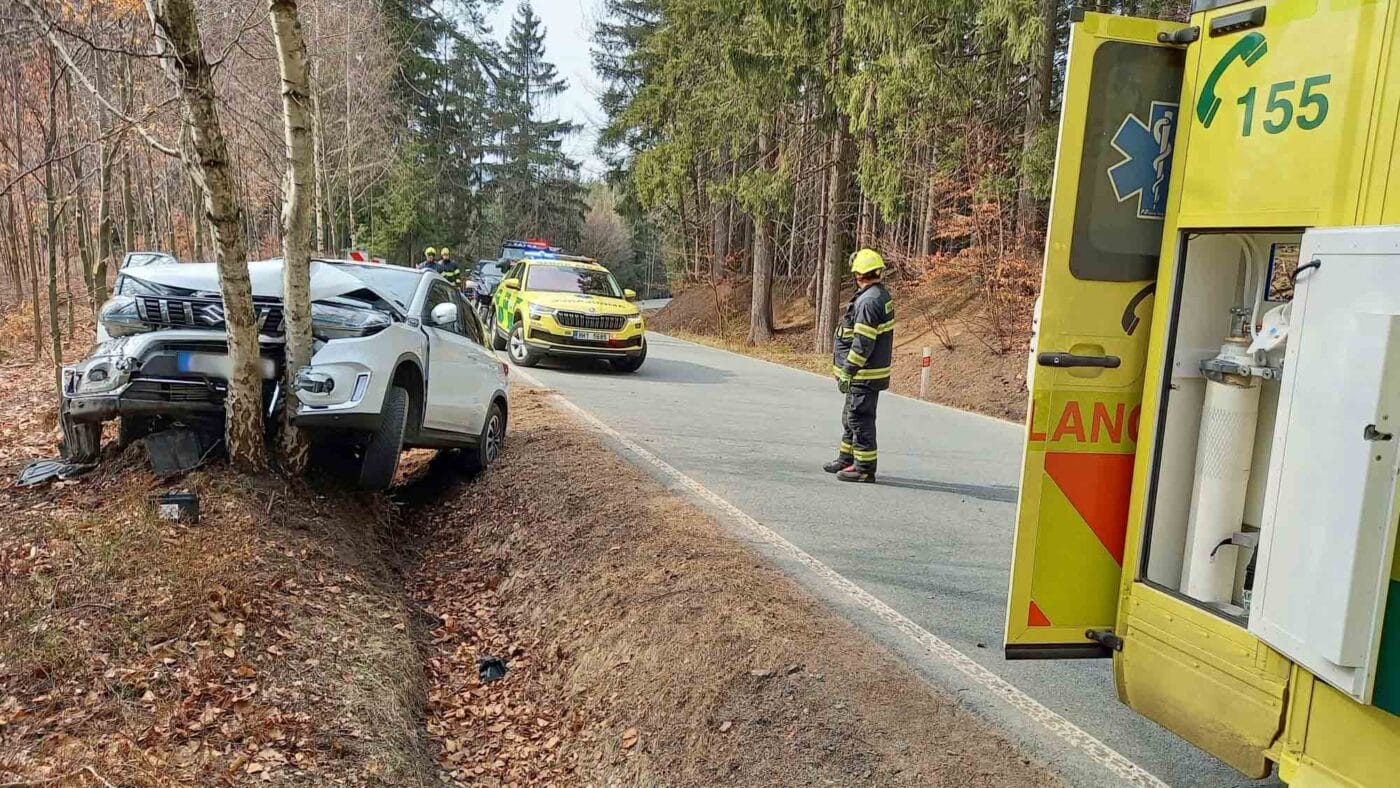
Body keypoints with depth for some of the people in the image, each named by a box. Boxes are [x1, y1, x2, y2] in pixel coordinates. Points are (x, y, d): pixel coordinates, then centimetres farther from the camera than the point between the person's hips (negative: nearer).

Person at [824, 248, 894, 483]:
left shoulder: (869, 301, -22)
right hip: (869, 372, 11)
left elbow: (862, 344, -24)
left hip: (864, 374, -11)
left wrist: (846, 373, -18)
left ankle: (865, 468, 4)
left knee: (860, 419, -3)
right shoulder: (882, 296, 12)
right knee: (851, 417, 20)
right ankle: (847, 459, 31)